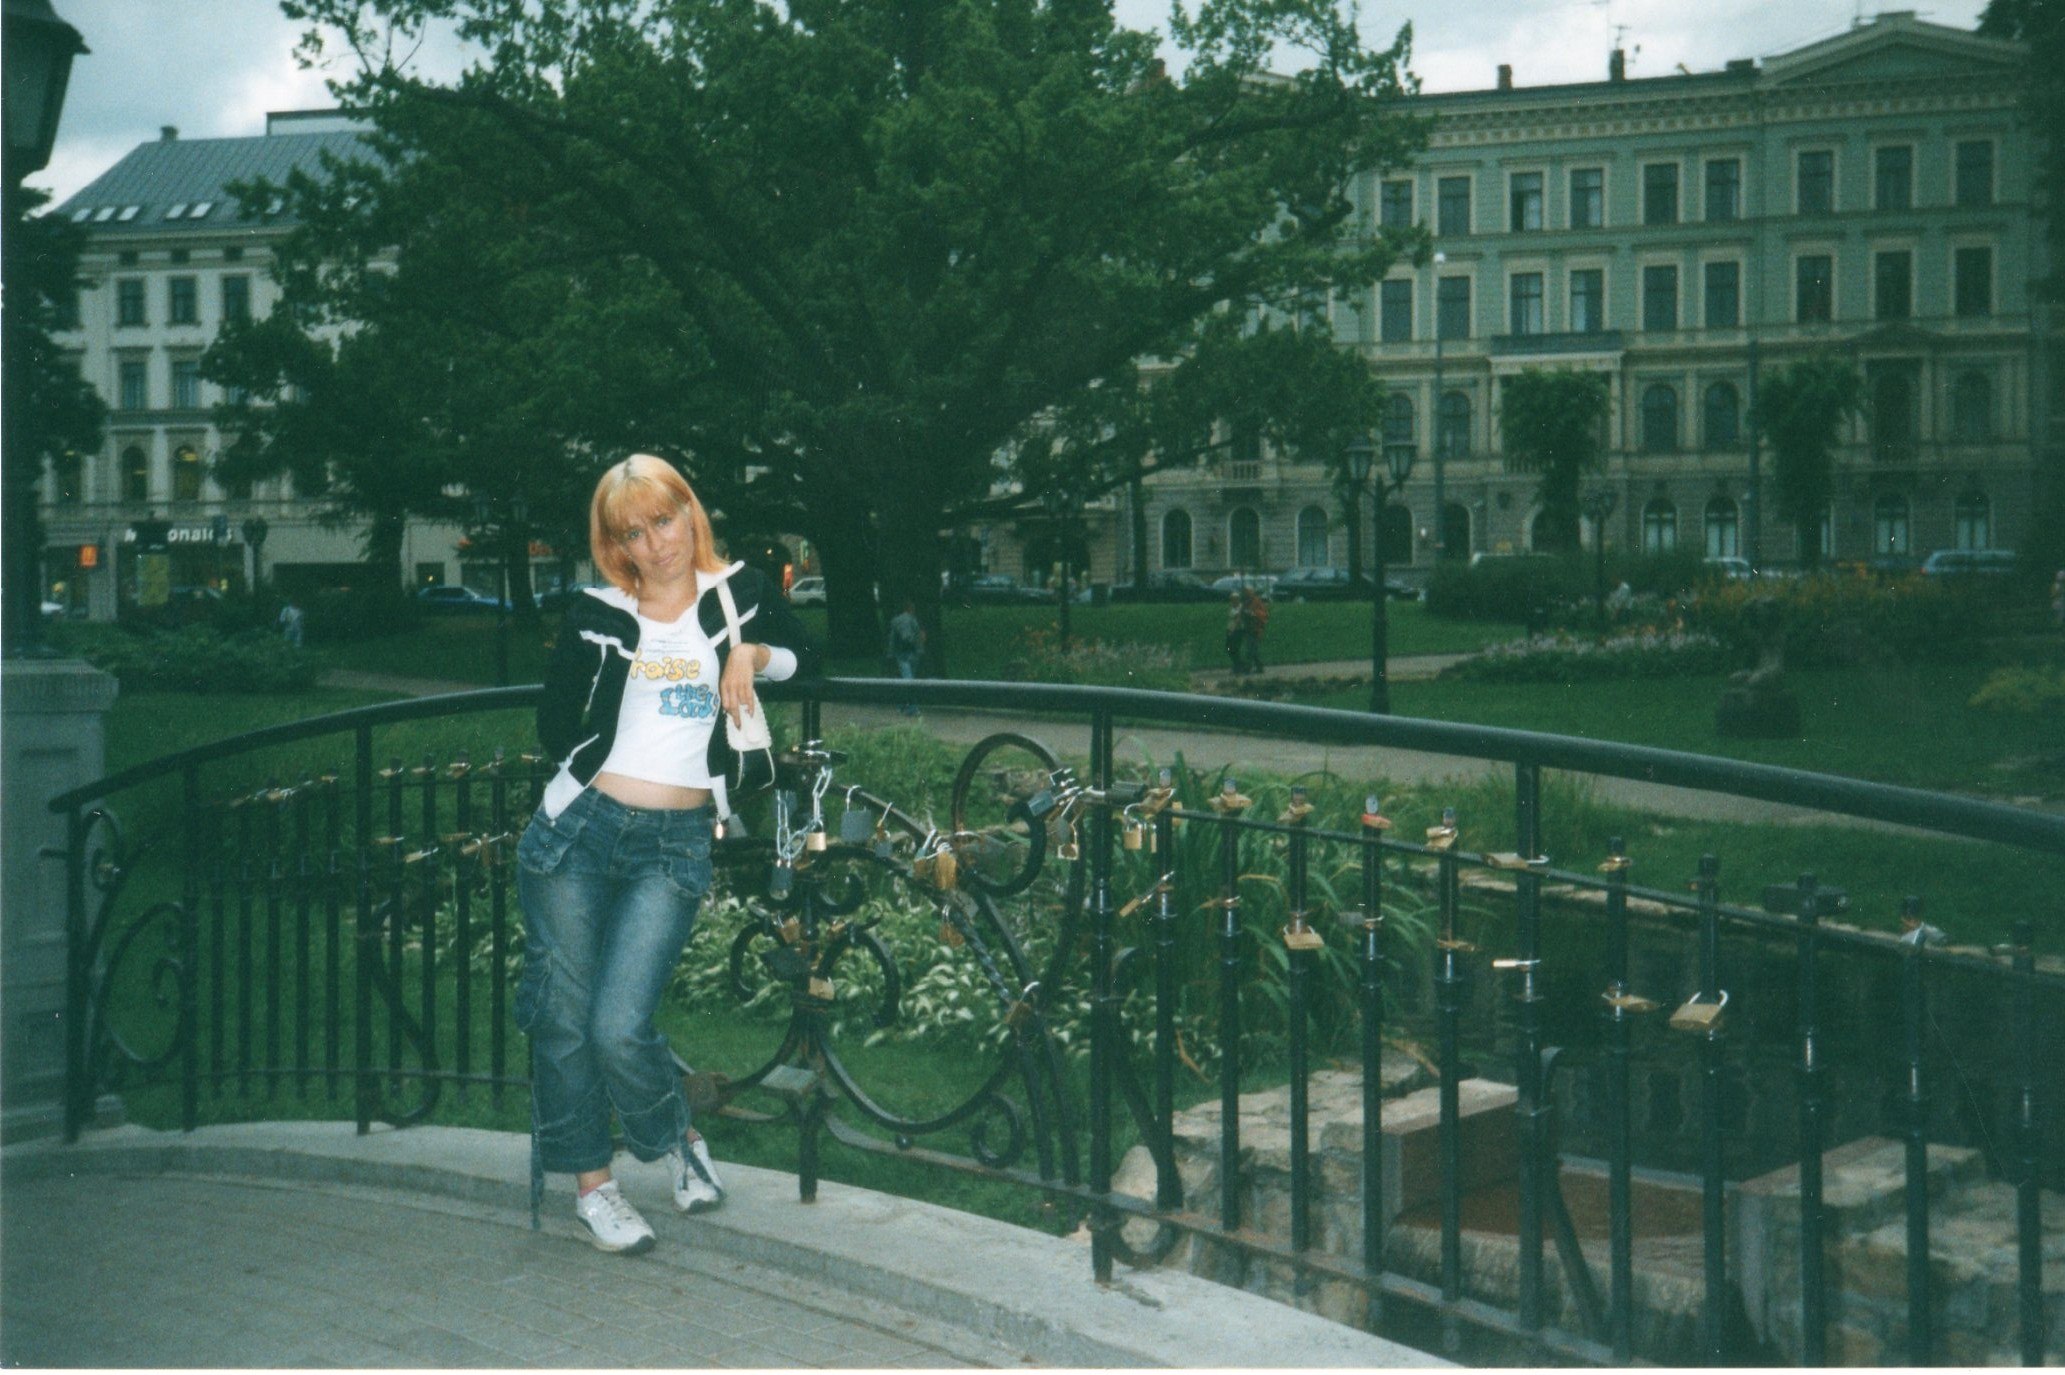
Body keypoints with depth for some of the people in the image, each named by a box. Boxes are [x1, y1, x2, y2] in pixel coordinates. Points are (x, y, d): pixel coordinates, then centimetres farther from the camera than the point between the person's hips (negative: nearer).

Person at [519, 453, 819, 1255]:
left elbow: (805, 656, 20)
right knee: (564, 1020, 4)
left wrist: (754, 653, 3)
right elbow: (555, 726, 12)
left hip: (674, 847, -1)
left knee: (620, 1027, -12)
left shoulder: (738, 594, 8)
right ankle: (590, 1184, 21)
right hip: (577, 828, 1)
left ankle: (676, 1140, 17)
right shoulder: (595, 616, 5)